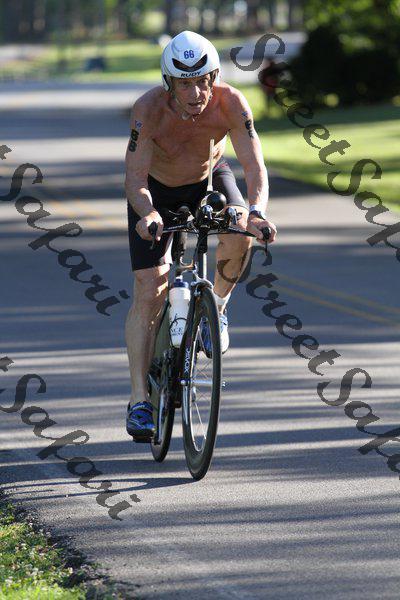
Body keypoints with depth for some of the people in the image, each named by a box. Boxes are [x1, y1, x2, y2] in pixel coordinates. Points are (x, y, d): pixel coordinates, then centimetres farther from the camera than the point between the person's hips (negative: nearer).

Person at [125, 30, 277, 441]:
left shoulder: (230, 103, -30)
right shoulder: (149, 109, -33)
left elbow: (255, 167, -33)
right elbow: (135, 179, -34)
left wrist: (257, 212, -52)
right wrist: (147, 214, -56)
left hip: (209, 179, 1)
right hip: (156, 189, -1)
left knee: (240, 233, -31)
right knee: (148, 294, -10)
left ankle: (216, 305, -1)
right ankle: (139, 400, -5)